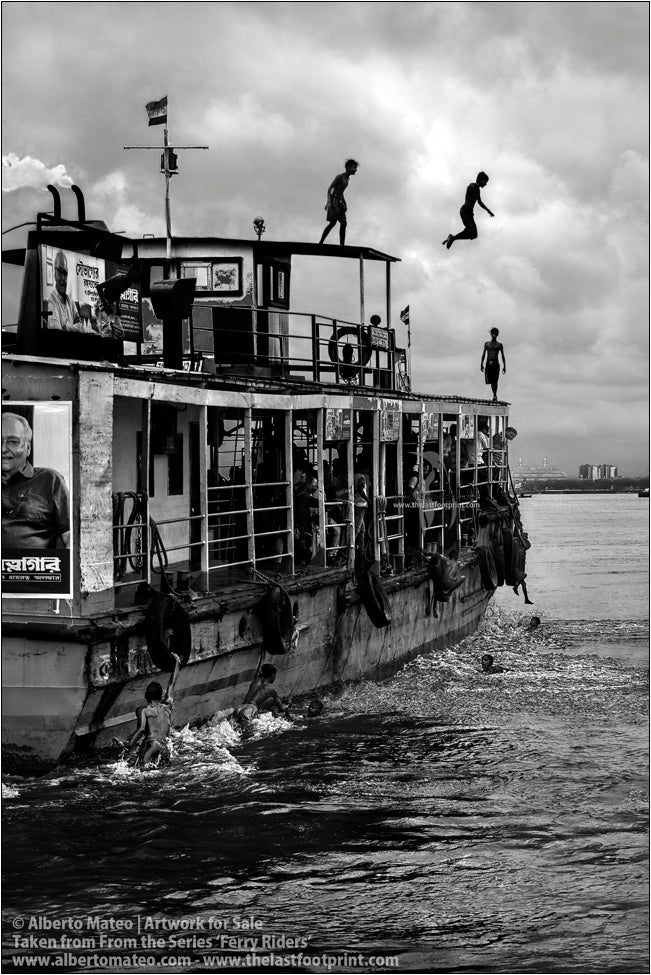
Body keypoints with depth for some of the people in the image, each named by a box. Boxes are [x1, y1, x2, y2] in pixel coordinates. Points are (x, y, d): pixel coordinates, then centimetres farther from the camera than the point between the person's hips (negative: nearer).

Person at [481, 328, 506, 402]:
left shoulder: (499, 345, 11)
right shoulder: (486, 344, 14)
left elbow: (502, 356, 10)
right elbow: (483, 354, 9)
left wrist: (504, 366, 3)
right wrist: (481, 364, 0)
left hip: (496, 364, -2)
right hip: (488, 364, 2)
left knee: (495, 381, -12)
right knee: (491, 381, 2)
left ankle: (494, 396, -14)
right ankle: (494, 395, 16)